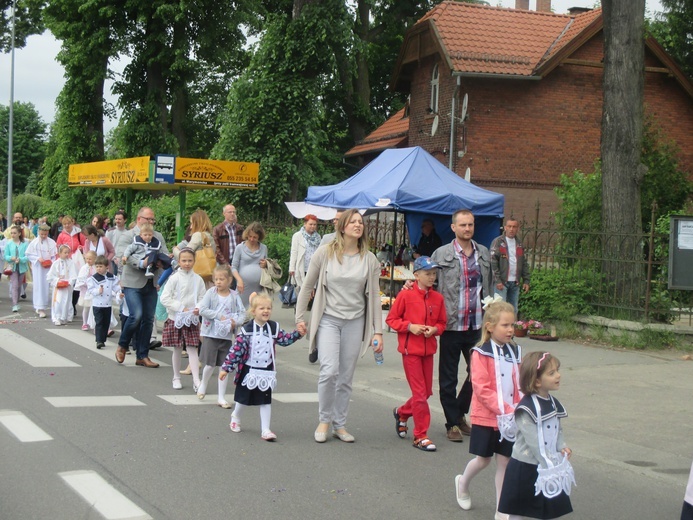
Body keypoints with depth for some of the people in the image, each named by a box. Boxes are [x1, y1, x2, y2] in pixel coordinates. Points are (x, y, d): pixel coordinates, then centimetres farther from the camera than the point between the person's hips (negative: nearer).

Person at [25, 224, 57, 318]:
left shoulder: (52, 242, 0)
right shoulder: (34, 242, -2)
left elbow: (55, 255, 5)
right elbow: (28, 254, 1)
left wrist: (51, 263, -10)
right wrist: (38, 258, -11)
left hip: (48, 267, 1)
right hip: (38, 268, -1)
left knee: (47, 287, 3)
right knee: (39, 286, -4)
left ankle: (43, 307, 16)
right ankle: (40, 308, -3)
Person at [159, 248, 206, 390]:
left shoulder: (198, 279, 1)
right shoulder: (174, 278, -7)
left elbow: (202, 298, 4)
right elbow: (165, 298, -10)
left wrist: (198, 308, -17)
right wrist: (181, 308, -16)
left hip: (192, 319, 1)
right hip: (176, 319, -1)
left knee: (192, 349, -2)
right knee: (177, 349, 8)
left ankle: (196, 380, -6)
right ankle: (176, 378, 22)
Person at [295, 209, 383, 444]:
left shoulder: (369, 259, 3)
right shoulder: (325, 253, -3)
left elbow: (374, 296, 6)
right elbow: (308, 286, 5)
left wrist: (377, 331, 3)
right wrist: (300, 317, 5)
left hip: (355, 322, 3)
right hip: (328, 320, -3)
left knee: (346, 377, 7)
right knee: (329, 371, -16)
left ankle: (339, 425, 20)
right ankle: (324, 420, 4)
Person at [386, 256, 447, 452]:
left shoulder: (438, 298, 4)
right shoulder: (406, 295, -8)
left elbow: (442, 323, 13)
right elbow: (391, 319, -3)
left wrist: (434, 329, -8)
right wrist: (410, 326, -16)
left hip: (428, 349, 5)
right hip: (410, 349, -5)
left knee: (426, 392, 12)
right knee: (419, 392, -5)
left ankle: (402, 412, 39)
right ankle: (421, 436, 3)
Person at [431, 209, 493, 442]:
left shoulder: (484, 253, 10)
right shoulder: (441, 254, -2)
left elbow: (489, 287, 16)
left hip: (477, 326, 3)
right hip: (451, 325, -3)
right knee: (448, 378, 5)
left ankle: (460, 412, 29)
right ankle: (452, 423, 17)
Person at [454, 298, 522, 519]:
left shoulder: (514, 352, 5)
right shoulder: (481, 353, -14)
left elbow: (519, 385, 8)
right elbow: (481, 389, -19)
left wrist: (518, 409, -6)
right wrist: (505, 410, -22)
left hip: (509, 418, 5)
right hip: (486, 418, -5)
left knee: (504, 460, 7)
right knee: (483, 459, 7)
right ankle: (463, 483, 38)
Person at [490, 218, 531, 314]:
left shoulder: (519, 244, 16)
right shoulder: (498, 242, -3)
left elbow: (524, 264, 18)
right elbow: (493, 262, -10)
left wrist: (526, 281, 9)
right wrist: (497, 280, -16)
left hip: (515, 283, 6)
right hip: (501, 282, -6)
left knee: (513, 310, 9)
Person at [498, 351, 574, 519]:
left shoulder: (553, 403, 6)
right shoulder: (526, 408, -20)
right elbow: (533, 441, -23)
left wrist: (562, 448, -4)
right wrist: (548, 464, -24)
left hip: (549, 468, 7)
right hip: (525, 468, -7)